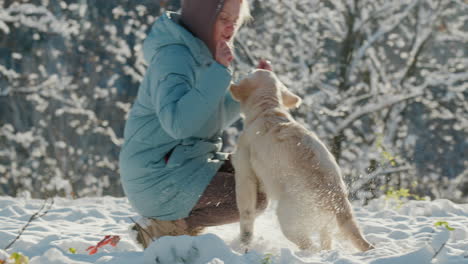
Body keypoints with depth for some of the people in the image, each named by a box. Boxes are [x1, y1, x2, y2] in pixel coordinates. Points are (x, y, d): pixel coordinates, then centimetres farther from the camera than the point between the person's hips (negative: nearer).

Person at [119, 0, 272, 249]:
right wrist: (218, 72, -31)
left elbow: (217, 118, 20)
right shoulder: (174, 56, -19)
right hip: (159, 177, -10)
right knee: (253, 198, -15)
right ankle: (165, 225, -5)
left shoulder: (201, 53, 11)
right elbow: (178, 123, -35)